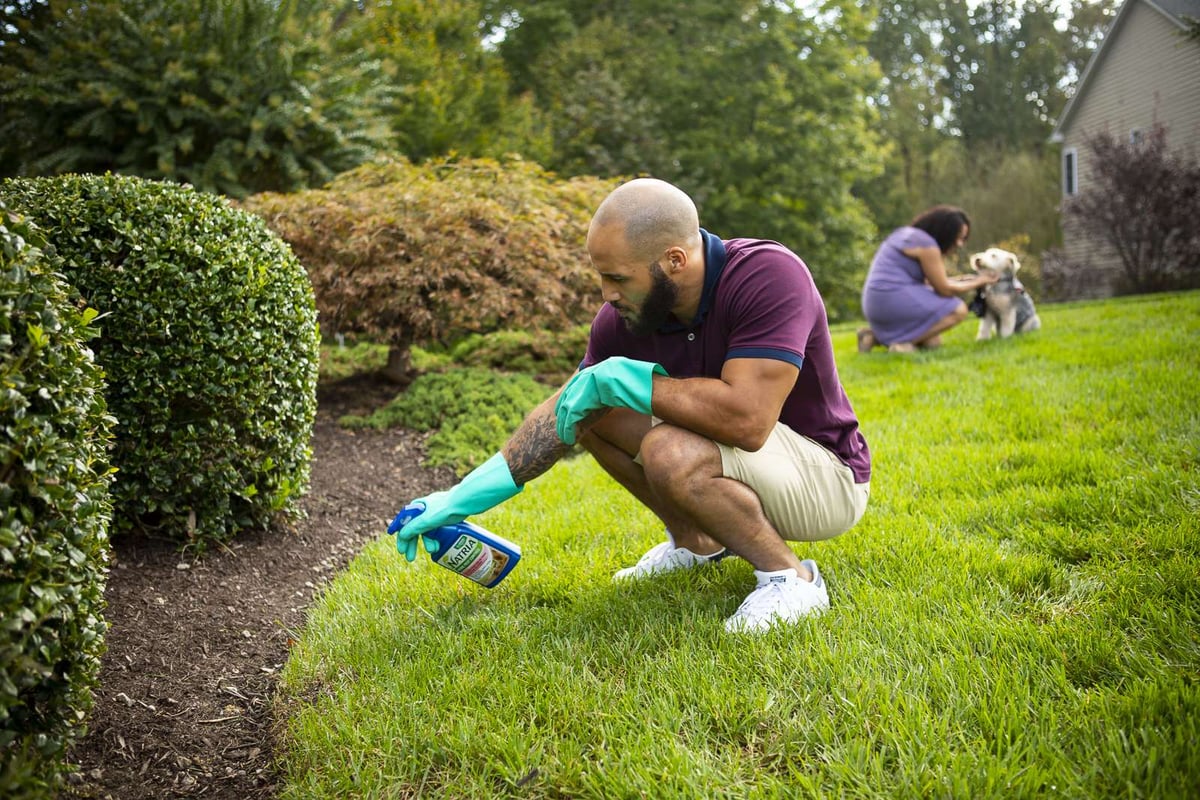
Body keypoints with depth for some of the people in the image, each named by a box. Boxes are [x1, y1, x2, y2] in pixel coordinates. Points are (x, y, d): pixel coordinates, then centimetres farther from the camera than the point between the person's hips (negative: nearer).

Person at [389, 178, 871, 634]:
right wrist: (465, 497, 0)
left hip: (827, 475, -7)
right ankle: (696, 541, 16)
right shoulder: (626, 314, -9)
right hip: (734, 459, 7)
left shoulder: (767, 274, -29)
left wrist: (622, 379, -29)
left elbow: (746, 418, -39)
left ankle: (790, 578, -11)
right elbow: (562, 412, 2)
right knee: (594, 412, 2)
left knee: (671, 453, -32)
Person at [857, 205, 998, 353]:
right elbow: (944, 290, -6)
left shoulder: (909, 233, 17)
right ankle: (902, 341, -13)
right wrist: (979, 282, 7)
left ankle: (876, 337, 9)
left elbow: (924, 282, 22)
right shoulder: (927, 245, -12)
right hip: (894, 301, -10)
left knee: (933, 342, 17)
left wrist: (959, 280, 18)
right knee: (958, 310, -8)